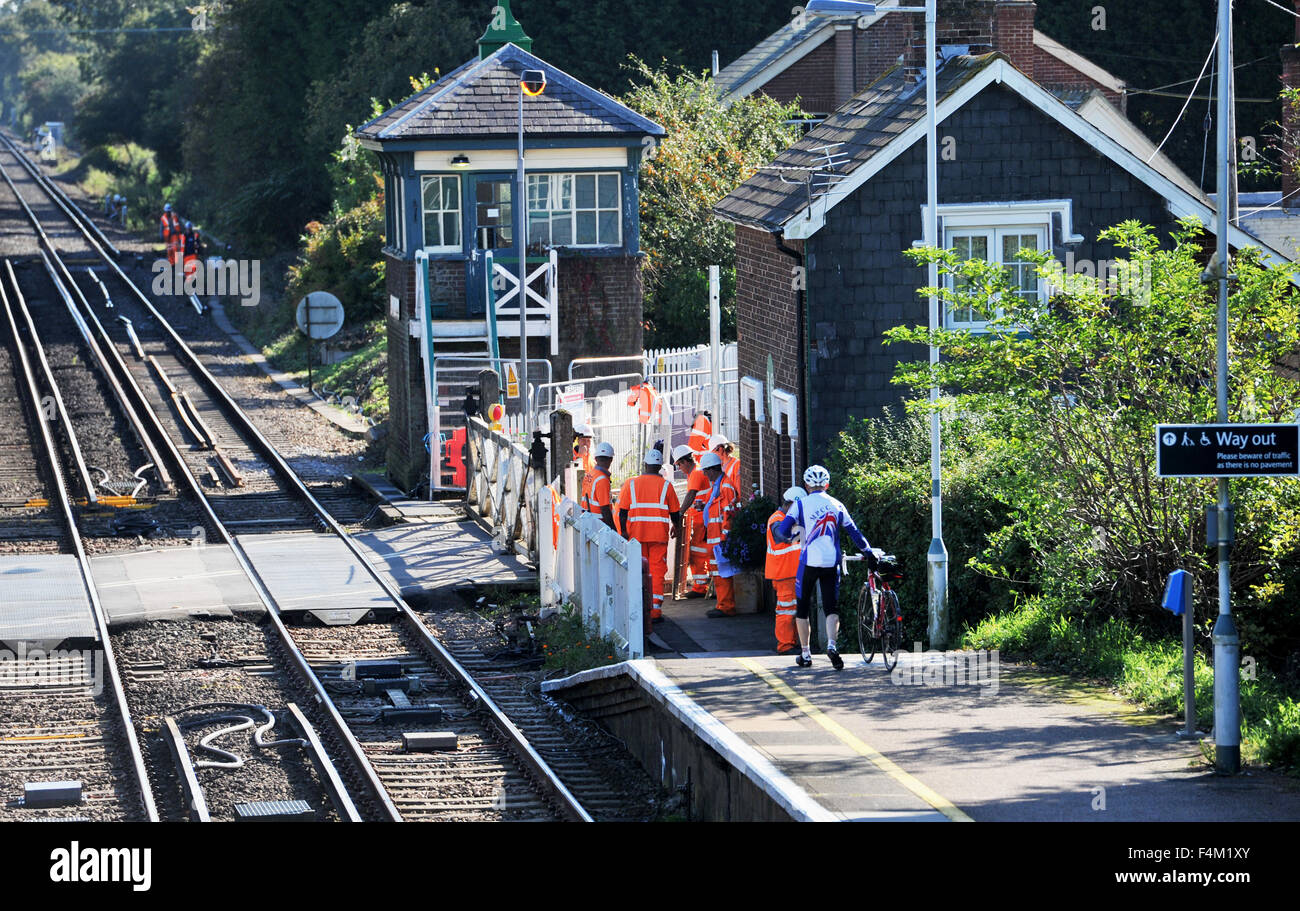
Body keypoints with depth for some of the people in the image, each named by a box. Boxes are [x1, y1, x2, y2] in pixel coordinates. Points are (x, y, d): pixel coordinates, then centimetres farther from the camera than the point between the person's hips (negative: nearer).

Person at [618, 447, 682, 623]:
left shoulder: (631, 484, 0)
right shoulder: (665, 485, -2)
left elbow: (622, 511, -1)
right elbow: (675, 512, 6)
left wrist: (624, 531, 6)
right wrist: (677, 528, 23)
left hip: (636, 534, 1)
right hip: (659, 534, -1)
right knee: (657, 571, 2)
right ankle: (655, 610, -4)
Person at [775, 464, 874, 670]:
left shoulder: (801, 504, -2)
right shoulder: (836, 505, 7)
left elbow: (783, 530, -8)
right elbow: (853, 532, 8)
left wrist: (786, 537, 14)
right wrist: (868, 553, 16)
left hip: (809, 561, -2)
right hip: (831, 562, 2)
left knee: (803, 607, 12)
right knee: (831, 607, 3)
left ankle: (805, 654, 14)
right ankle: (831, 644, -23)